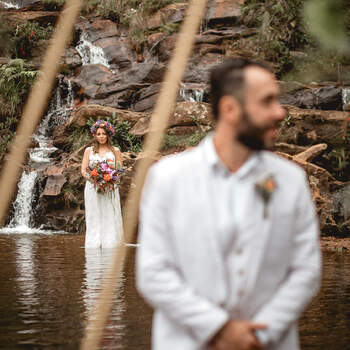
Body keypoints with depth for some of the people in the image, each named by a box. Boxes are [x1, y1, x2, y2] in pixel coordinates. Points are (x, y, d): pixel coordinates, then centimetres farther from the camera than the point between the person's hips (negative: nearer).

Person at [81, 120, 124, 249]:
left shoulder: (115, 151, 10)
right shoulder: (89, 150, 13)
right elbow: (83, 170, 7)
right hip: (92, 189, 1)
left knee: (110, 220, -7)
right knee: (94, 221, -2)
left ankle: (110, 245, -7)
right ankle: (93, 247, -3)